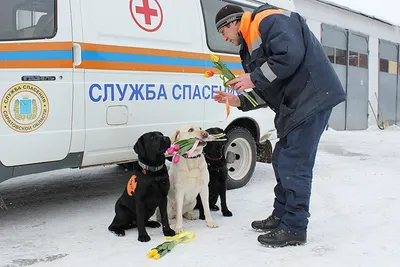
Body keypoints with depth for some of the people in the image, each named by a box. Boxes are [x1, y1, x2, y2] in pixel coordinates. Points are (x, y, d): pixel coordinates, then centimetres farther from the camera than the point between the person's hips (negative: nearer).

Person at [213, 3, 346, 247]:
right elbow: (269, 93, 21)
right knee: (282, 160, 15)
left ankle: (295, 229, 0)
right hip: (295, 103, 11)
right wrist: (238, 101, 10)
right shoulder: (251, 45, 21)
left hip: (312, 97, -11)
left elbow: (291, 55, -24)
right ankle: (281, 216, 27)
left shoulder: (268, 20, -8)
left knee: (294, 164, -9)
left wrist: (254, 78, -16)